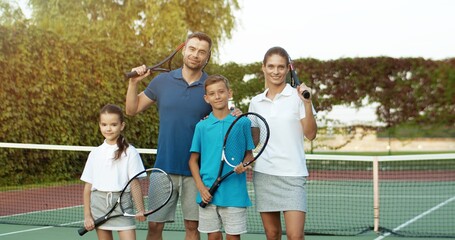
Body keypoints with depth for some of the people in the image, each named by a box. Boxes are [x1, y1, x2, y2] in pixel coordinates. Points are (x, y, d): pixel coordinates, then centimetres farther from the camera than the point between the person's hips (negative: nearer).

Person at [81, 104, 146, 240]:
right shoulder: (95, 154, 8)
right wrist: (87, 215, 5)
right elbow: (88, 186, 9)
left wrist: (140, 208, -16)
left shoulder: (130, 152, 0)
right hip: (99, 203, 3)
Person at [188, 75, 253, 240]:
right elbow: (193, 160, 8)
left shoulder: (242, 123, 1)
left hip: (234, 193, -1)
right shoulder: (202, 126, 4)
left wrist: (244, 165, -14)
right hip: (208, 194, 1)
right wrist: (201, 187, -5)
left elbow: (249, 154, 8)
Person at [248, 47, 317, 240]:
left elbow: (310, 134, -7)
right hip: (263, 173, 4)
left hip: (292, 173, -4)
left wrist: (307, 103, -18)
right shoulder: (255, 102, 11)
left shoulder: (298, 96, 0)